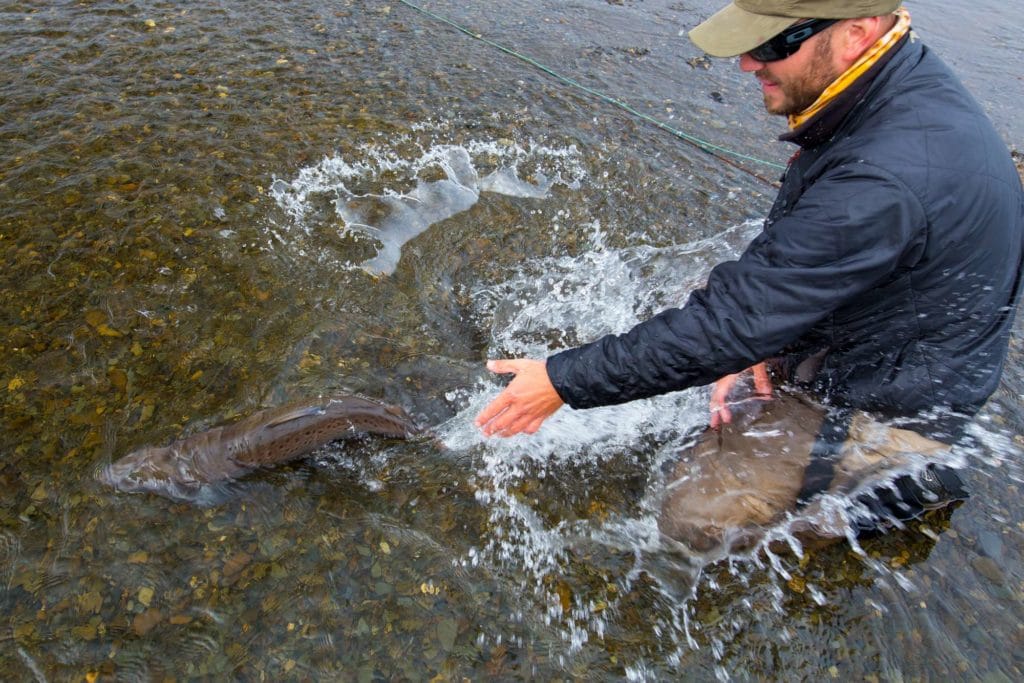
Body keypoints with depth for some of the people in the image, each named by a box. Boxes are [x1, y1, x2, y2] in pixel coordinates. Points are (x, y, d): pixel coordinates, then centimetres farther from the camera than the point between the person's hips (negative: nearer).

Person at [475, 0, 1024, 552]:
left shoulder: (883, 184, -37)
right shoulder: (901, 80, -6)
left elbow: (735, 321, -34)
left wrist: (566, 382, -28)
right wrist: (752, 349, -7)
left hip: (883, 399, -8)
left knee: (697, 519, -9)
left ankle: (905, 481, 5)